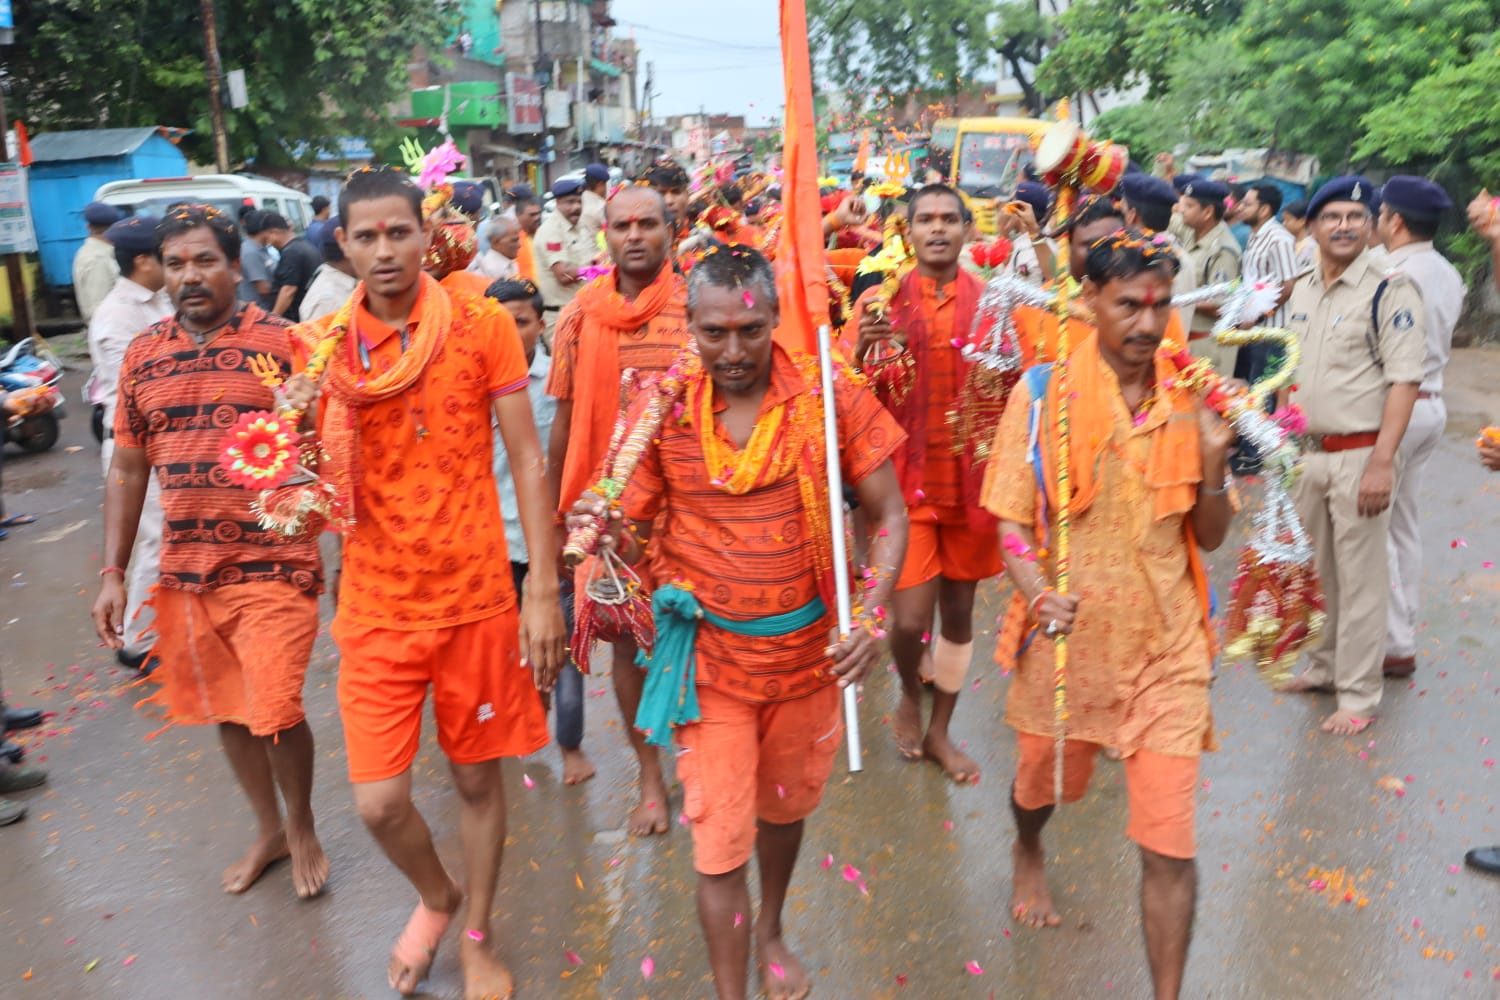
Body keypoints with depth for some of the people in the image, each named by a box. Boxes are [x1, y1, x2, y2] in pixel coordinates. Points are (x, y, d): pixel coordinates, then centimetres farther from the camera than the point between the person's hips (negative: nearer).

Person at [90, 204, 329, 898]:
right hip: (184, 573, 5)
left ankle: (302, 827, 24)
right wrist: (113, 573, 8)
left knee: (274, 712, -5)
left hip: (273, 566, -5)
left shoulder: (282, 344, -7)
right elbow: (127, 469, 11)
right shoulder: (142, 356, 6)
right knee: (225, 711, 15)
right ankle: (268, 830, 37)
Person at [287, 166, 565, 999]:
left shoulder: (484, 327, -6)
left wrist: (542, 590, -8)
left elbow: (526, 458, -4)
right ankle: (436, 897, 35)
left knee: (478, 776, 12)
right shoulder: (321, 344, -1)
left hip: (475, 596, -1)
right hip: (376, 607, 1)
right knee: (379, 802, 1)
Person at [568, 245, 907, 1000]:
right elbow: (632, 531, -2)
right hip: (708, 655, -1)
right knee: (720, 845, 1)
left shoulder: (831, 398, -11)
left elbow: (889, 516, -6)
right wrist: (606, 532, -26)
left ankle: (771, 932, 53)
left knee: (785, 807, 24)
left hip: (809, 650, 1)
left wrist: (872, 617, -20)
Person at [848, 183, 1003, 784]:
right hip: (906, 479, -2)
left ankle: (940, 731, 32)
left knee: (959, 610, 12)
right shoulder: (880, 301, -3)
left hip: (971, 479, 2)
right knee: (910, 615, -7)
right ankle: (910, 695, 28)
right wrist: (864, 347, -25)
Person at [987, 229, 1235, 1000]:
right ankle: (1028, 855, 62)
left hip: (1167, 649, 1)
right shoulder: (1043, 392, -10)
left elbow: (1209, 537, 4)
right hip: (1065, 641, 0)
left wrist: (1214, 465, -15)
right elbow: (1011, 521, -7)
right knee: (1042, 785, 26)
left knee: (1169, 846, -1)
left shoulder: (1188, 399, -2)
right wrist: (1042, 596, -25)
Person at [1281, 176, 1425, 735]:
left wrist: (1381, 462, -21)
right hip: (1309, 453, 6)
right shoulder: (1301, 292, 9)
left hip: (1360, 455, -6)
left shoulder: (1389, 291, -11)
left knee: (1359, 579, 0)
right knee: (1320, 573, 18)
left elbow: (1404, 381, -15)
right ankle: (1326, 666, 34)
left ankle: (1359, 695, 11)